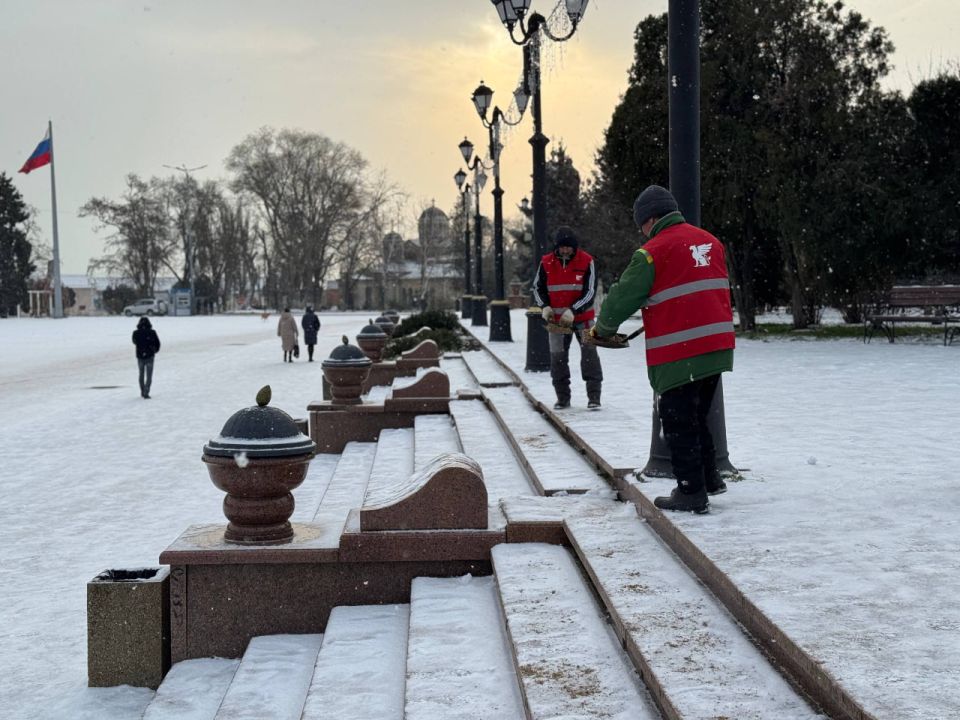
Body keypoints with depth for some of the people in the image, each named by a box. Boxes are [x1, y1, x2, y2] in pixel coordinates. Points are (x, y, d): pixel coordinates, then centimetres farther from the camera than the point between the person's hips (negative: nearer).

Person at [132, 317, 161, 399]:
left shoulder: (136, 333, -8)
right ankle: (146, 393, -7)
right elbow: (157, 343, -4)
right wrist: (155, 350, 14)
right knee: (149, 376, 4)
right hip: (149, 356, -2)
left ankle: (143, 392, 29)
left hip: (140, 356, 2)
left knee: (141, 374, 20)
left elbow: (134, 342, 9)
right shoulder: (152, 332, -11)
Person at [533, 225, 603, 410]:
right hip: (557, 319, 3)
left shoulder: (586, 261, -12)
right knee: (557, 357, 5)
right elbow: (538, 287, 8)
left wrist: (573, 311, -24)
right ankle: (563, 397, 15)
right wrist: (545, 306, -8)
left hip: (582, 317, -2)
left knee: (589, 354, -7)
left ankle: (594, 396, -2)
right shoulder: (546, 263, -4)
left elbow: (590, 292, -13)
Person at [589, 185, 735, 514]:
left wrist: (603, 329, 13)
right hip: (717, 345, 7)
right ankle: (708, 478, 28)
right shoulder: (710, 242, 12)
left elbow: (623, 297, -5)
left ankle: (692, 492, 5)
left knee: (678, 422, 2)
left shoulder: (653, 251, -10)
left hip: (678, 353, -7)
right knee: (698, 415, 21)